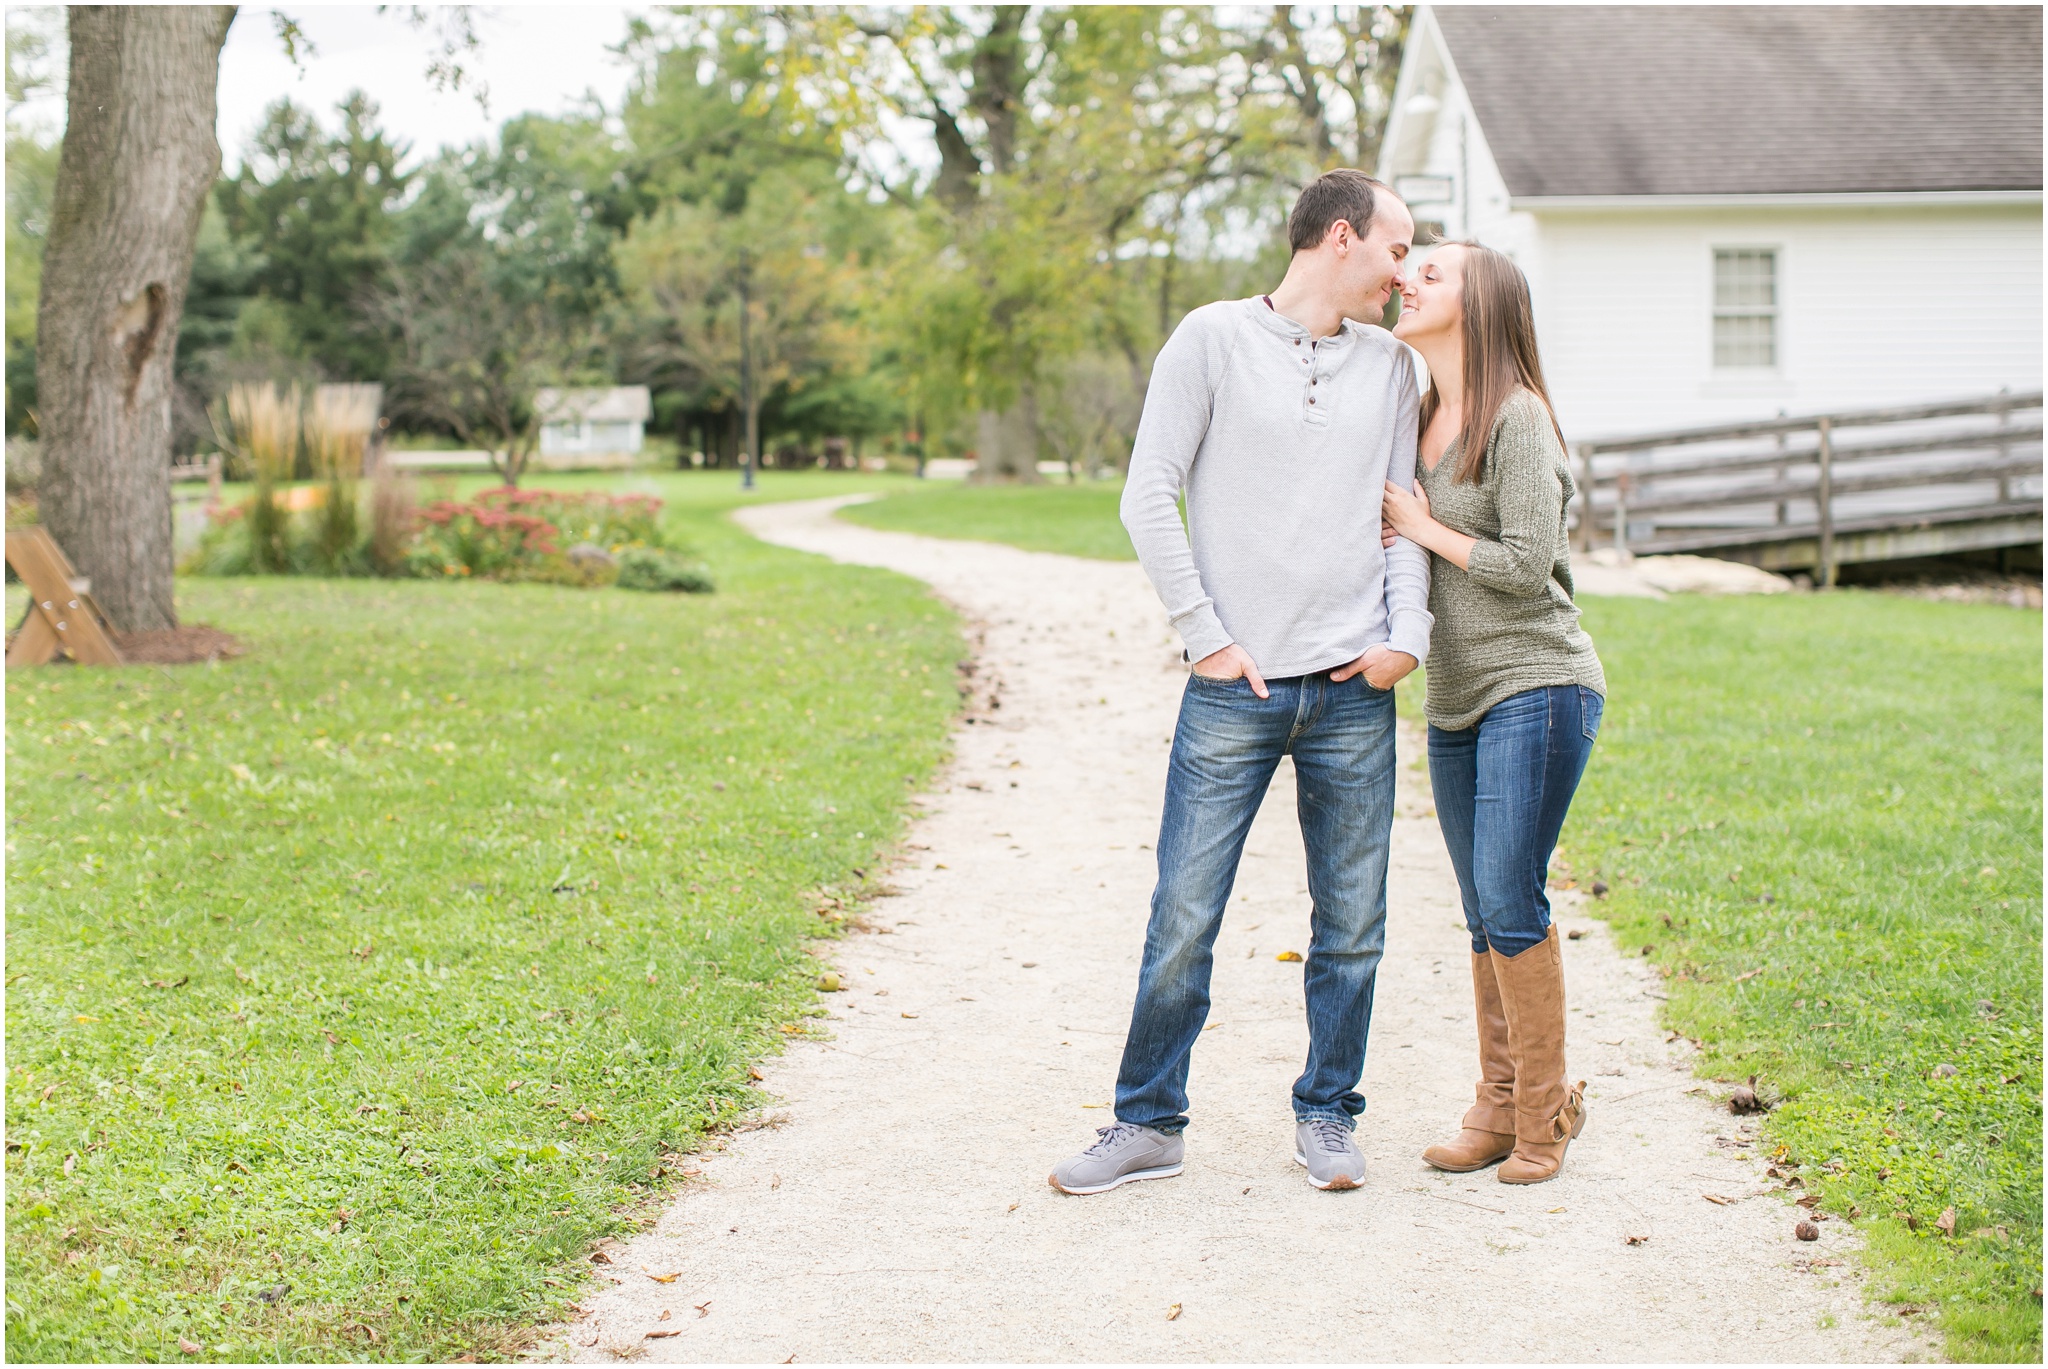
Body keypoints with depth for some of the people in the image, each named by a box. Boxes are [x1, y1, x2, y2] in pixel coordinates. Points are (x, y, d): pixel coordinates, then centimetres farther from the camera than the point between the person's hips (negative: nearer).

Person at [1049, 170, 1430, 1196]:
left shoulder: (1390, 364, 14)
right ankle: (1149, 1122, 11)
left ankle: (1326, 1118, 21)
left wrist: (1408, 632, -2)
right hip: (1235, 689, -4)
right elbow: (1149, 497, -3)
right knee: (1184, 916, -2)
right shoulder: (1215, 339, 1)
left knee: (1351, 921, 7)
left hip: (1354, 692, 4)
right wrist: (1206, 638, -7)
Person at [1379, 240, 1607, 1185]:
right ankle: (1497, 1107, 15)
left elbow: (1527, 564, -16)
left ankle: (1546, 1108, 1)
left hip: (1535, 689, -7)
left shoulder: (1516, 418, -10)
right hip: (1455, 699, 8)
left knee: (1509, 900, -11)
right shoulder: (1420, 418, 14)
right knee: (1484, 916, 9)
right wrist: (1387, 533, 2)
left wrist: (1427, 530, -6)